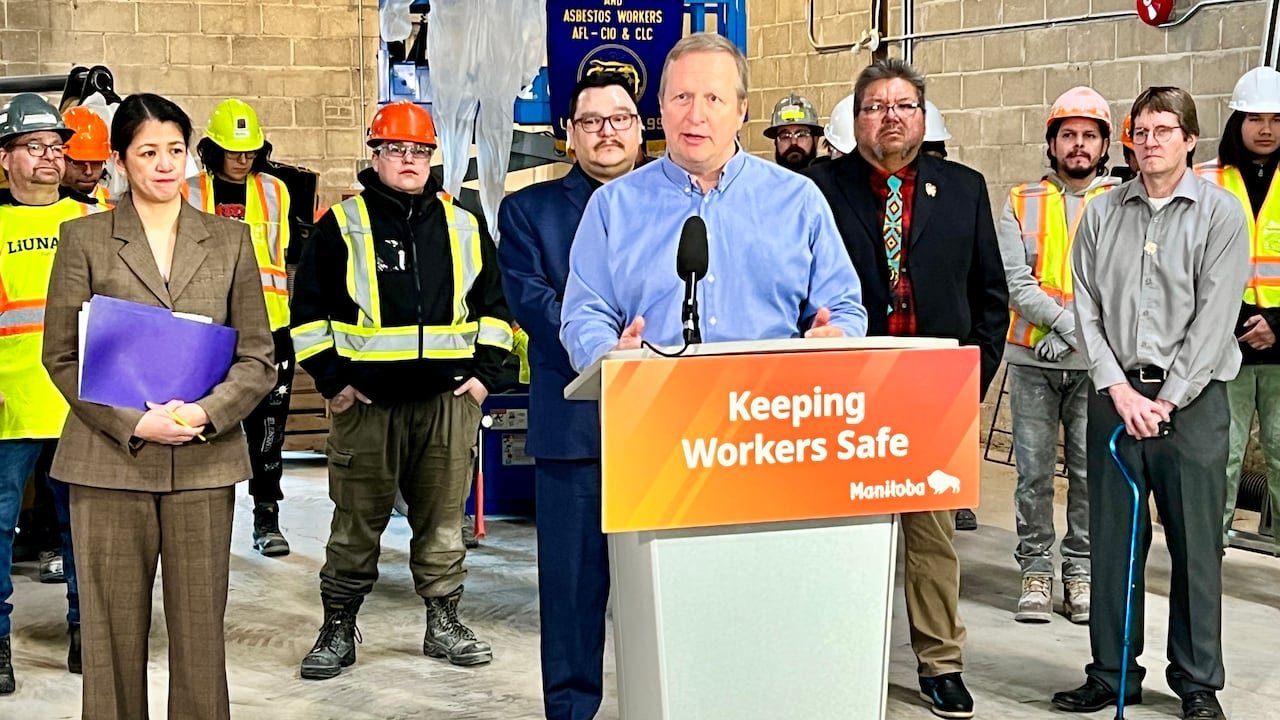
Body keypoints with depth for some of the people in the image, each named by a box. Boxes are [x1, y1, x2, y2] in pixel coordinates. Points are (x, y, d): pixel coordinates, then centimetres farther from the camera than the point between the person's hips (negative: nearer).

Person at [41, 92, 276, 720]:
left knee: (200, 624, 4)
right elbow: (61, 356, 1)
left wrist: (206, 413, -10)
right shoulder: (85, 239, 5)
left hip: (204, 461, 1)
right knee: (113, 626, 4)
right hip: (109, 459, -1)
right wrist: (134, 423, -11)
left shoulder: (230, 241, 10)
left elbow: (257, 357, 7)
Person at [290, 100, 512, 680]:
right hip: (366, 398, -2)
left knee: (442, 517, 8)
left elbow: (493, 306, 17)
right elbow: (309, 308, 3)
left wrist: (484, 372, 7)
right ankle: (338, 629, 14)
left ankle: (443, 622, 20)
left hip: (449, 398, 2)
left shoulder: (464, 227, 12)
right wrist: (330, 381, -3)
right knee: (357, 520, 3)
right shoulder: (341, 225, 3)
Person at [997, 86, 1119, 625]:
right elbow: (1016, 282, -2)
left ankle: (1081, 572, 14)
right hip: (1033, 359, 1)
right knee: (1034, 471, 4)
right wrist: (1066, 319, -14)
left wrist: (1073, 330, -14)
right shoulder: (1021, 203, 9)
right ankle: (1035, 571, 14)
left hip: (1096, 363, -1)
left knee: (1091, 471, 3)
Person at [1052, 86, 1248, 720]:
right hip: (1115, 395, 3)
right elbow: (1087, 309, 5)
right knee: (1112, 540, 7)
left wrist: (1166, 400, -11)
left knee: (1195, 544, 2)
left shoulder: (1219, 213, 0)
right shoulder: (1101, 214, 8)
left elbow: (1213, 318, -6)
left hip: (1191, 398, -2)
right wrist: (1120, 390, -6)